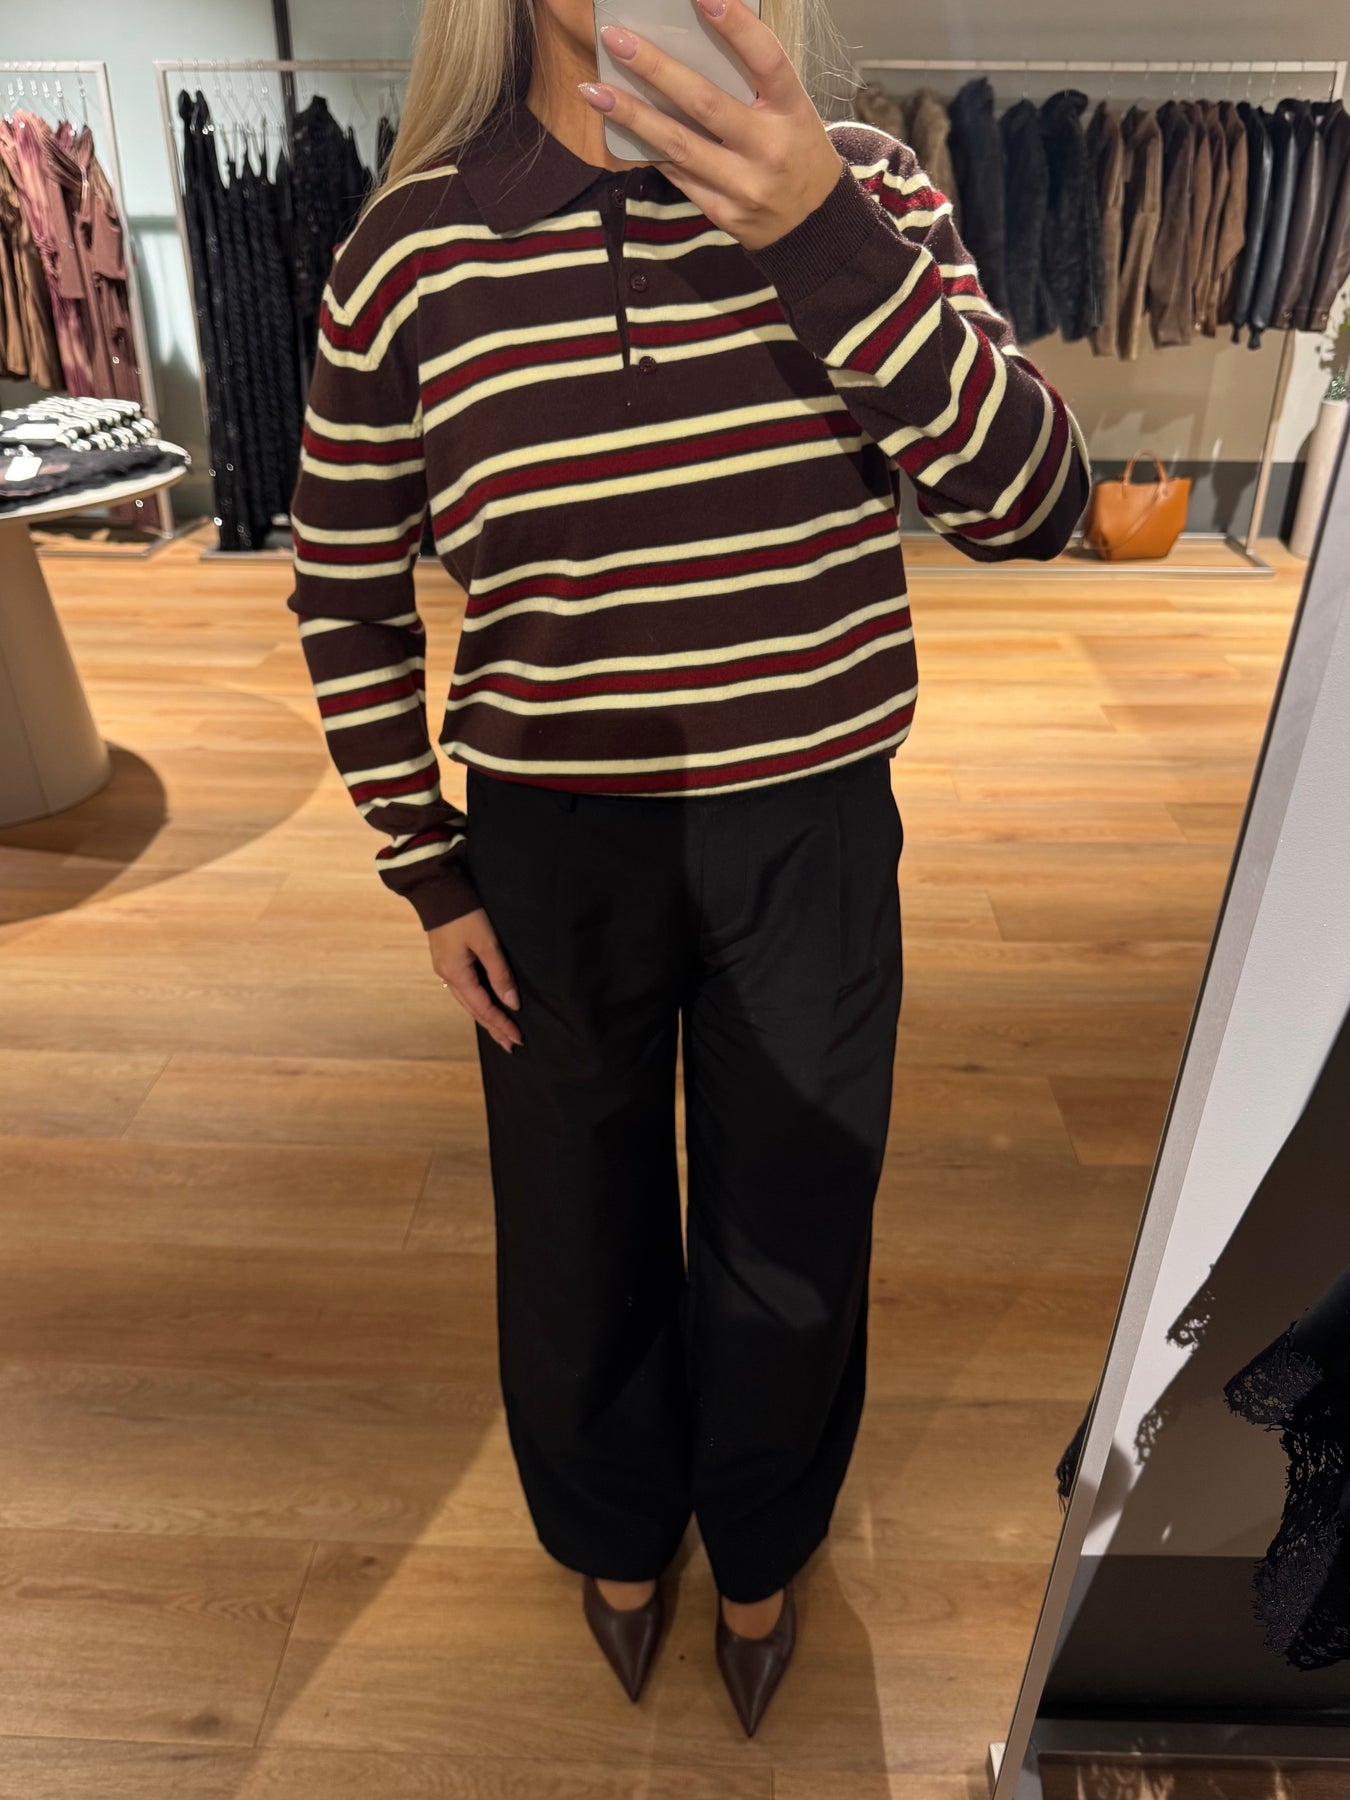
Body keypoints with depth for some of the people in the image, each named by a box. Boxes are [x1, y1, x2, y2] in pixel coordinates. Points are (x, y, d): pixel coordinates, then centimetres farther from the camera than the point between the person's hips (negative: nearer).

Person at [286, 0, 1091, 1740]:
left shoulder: (863, 187, -5)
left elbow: (1031, 500, -15)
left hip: (813, 835, 1)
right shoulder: (411, 248, -6)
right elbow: (348, 598, 2)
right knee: (582, 1238, 20)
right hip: (552, 850, 0)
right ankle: (613, 1530, 55)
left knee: (787, 1252, 18)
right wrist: (430, 876, 0)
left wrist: (823, 237, -29)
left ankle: (759, 1550, 53)